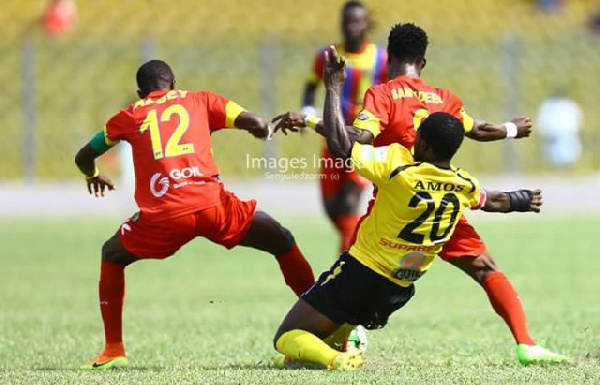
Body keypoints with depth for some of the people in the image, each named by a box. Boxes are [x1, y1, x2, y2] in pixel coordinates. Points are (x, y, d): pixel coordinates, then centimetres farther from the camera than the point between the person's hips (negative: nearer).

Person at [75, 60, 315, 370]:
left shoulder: (129, 117, 24)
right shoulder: (200, 100, 22)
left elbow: (83, 157, 35)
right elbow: (256, 125, 11)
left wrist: (92, 176, 59)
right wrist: (266, 130, 36)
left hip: (162, 216, 1)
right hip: (212, 205, 0)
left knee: (112, 256, 28)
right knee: (283, 243, 18)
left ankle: (113, 351, 20)